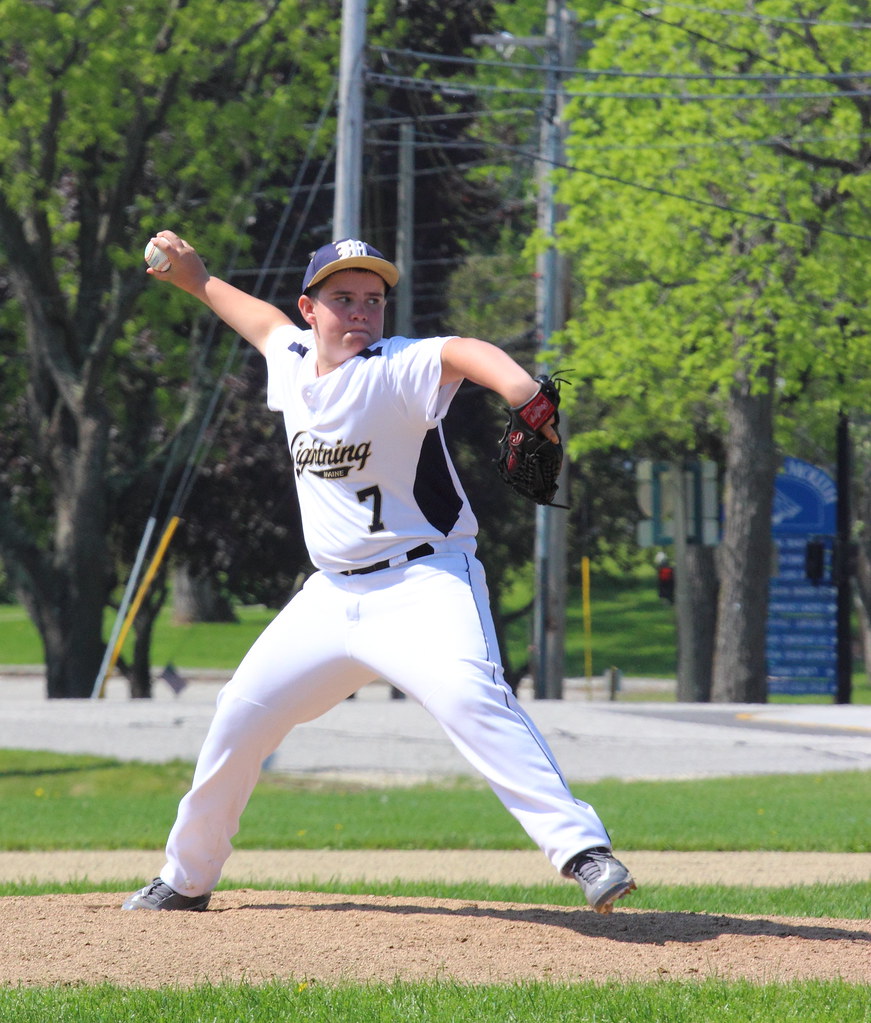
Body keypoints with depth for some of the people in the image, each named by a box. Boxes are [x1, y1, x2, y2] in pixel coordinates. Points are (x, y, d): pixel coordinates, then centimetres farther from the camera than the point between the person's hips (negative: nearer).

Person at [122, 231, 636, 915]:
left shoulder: (394, 371, -16)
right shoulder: (293, 365, 6)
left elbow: (460, 353, -38)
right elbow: (268, 324, 31)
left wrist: (517, 386, -59)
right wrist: (197, 280, 37)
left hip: (424, 584, -7)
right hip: (333, 595, 7)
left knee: (471, 697, -32)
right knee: (240, 715, 12)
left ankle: (583, 851, -38)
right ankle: (187, 879, 32)